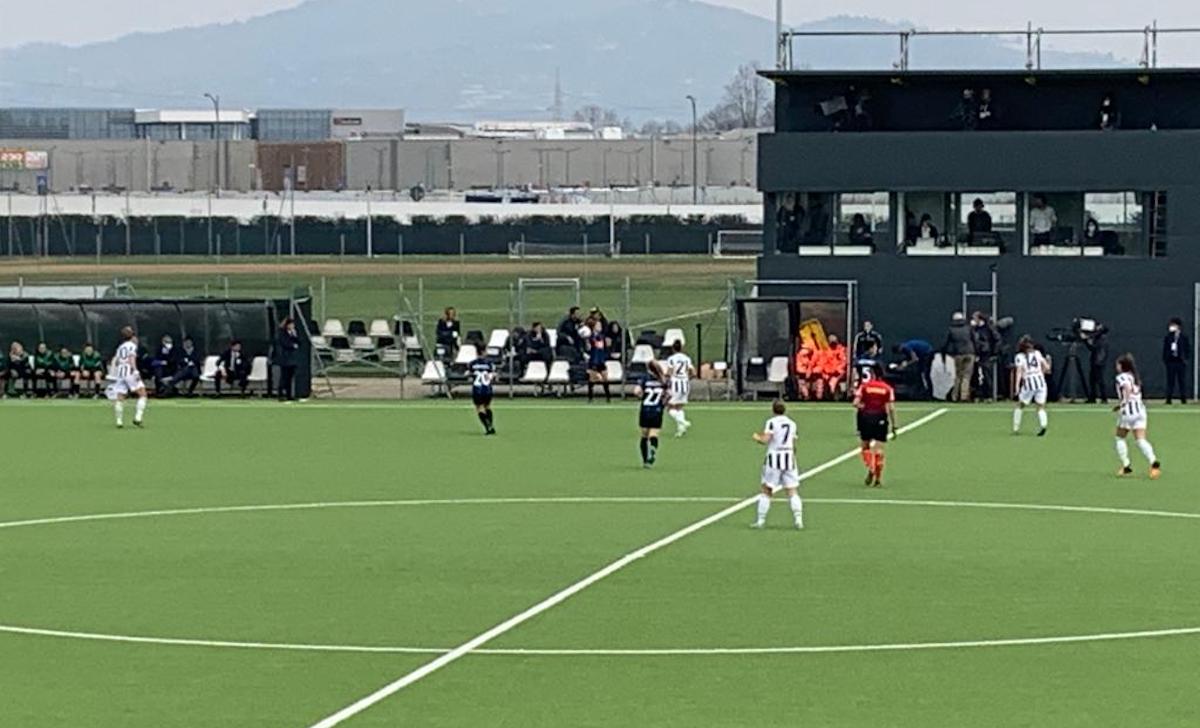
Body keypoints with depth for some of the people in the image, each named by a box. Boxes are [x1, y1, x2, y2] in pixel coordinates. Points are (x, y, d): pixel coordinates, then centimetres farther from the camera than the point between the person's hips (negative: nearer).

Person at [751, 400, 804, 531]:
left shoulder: (772, 422, -7)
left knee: (766, 491, 5)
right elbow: (793, 444, 14)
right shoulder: (792, 423, 9)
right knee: (793, 492, 3)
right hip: (789, 456, 4)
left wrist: (757, 437, 6)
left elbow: (765, 440, -15)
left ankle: (761, 520, 6)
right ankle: (798, 519, -8)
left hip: (774, 456, -4)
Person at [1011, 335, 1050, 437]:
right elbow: (1046, 368, 12)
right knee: (1041, 406, 5)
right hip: (1040, 381, 2)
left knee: (1020, 406, 16)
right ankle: (1043, 424, -22)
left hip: (1028, 382, -2)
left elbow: (1019, 371, -8)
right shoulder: (1037, 353, 13)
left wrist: (1017, 386, -14)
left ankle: (1016, 428, 16)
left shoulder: (1019, 357, 4)